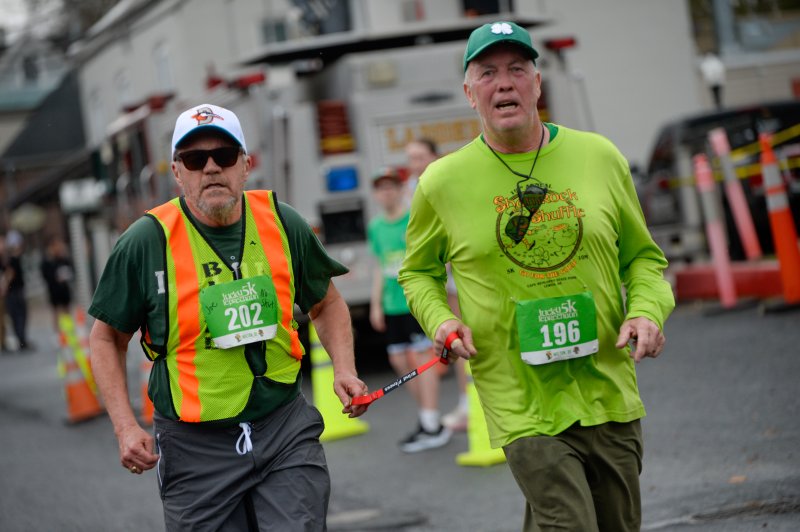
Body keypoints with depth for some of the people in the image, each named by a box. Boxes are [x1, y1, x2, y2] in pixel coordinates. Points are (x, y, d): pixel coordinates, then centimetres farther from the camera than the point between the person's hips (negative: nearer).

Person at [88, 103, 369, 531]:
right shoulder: (146, 242, -7)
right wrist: (125, 427, -5)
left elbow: (325, 304, 18)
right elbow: (107, 339, 4)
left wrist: (344, 370, 2)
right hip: (195, 445, -2)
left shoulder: (281, 223, 1)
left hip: (287, 431, 2)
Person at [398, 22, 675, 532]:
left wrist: (647, 310, -5)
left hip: (611, 398, 3)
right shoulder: (442, 182, -1)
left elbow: (643, 255, 14)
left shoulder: (600, 157, 3)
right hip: (524, 411, -3)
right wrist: (440, 319, -4)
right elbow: (419, 271, 15)